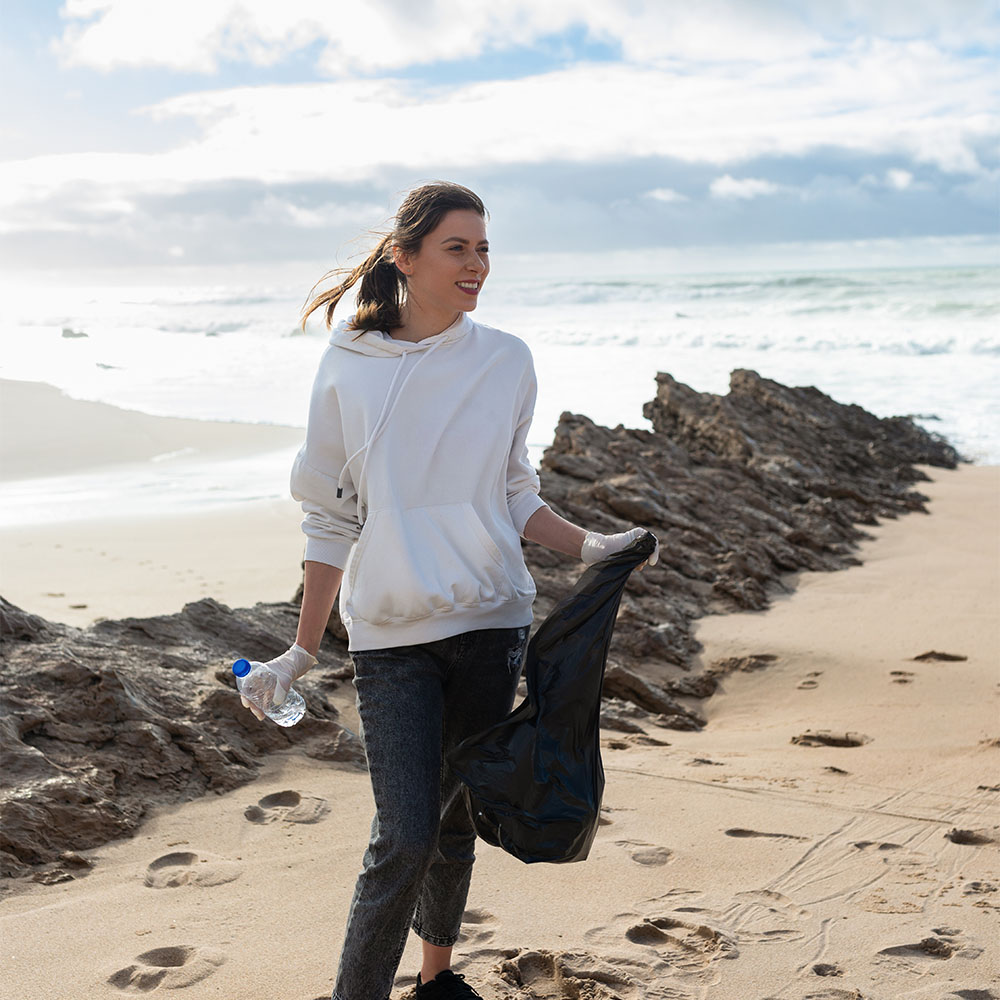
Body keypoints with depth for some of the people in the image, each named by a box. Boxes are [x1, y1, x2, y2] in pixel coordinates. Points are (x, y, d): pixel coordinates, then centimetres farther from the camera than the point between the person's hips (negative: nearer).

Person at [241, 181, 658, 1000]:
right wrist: (303, 650, 2)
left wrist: (588, 546, -5)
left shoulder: (506, 361, 3)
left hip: (492, 624, 3)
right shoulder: (350, 369, -3)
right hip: (392, 634, -2)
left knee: (459, 823, 13)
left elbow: (515, 498, 11)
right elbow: (331, 520, 3)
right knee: (404, 840, -10)